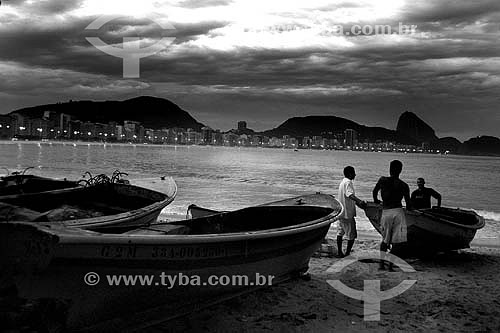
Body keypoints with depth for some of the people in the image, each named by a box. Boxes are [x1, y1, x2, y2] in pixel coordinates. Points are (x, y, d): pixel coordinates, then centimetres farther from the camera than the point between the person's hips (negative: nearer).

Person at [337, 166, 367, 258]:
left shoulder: (343, 182, 15)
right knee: (351, 235, -1)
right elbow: (350, 194, -34)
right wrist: (360, 201, -48)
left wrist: (357, 202, 30)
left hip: (341, 212, 10)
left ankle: (340, 252, 16)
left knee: (340, 233, 12)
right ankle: (347, 253, 3)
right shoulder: (348, 182, -16)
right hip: (347, 213, -10)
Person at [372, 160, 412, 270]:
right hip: (398, 212, -2)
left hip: (385, 212, 2)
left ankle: (382, 263, 9)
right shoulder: (403, 185, -1)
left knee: (385, 240, 15)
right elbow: (408, 203, -2)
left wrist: (376, 200, 41)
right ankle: (391, 265, 2)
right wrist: (409, 207, 21)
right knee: (395, 241, 3)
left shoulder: (382, 180, 3)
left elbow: (375, 191, 21)